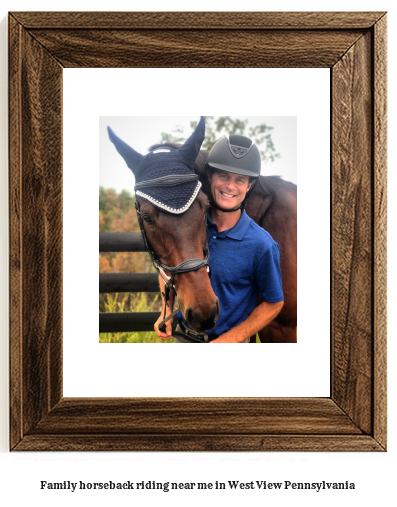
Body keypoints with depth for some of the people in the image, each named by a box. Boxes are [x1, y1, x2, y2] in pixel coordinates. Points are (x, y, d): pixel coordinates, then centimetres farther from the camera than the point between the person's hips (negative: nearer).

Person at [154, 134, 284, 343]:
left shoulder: (262, 245, -20)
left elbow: (273, 304, -12)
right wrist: (167, 312, -8)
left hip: (228, 338, -3)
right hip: (181, 334, 3)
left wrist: (226, 341, -16)